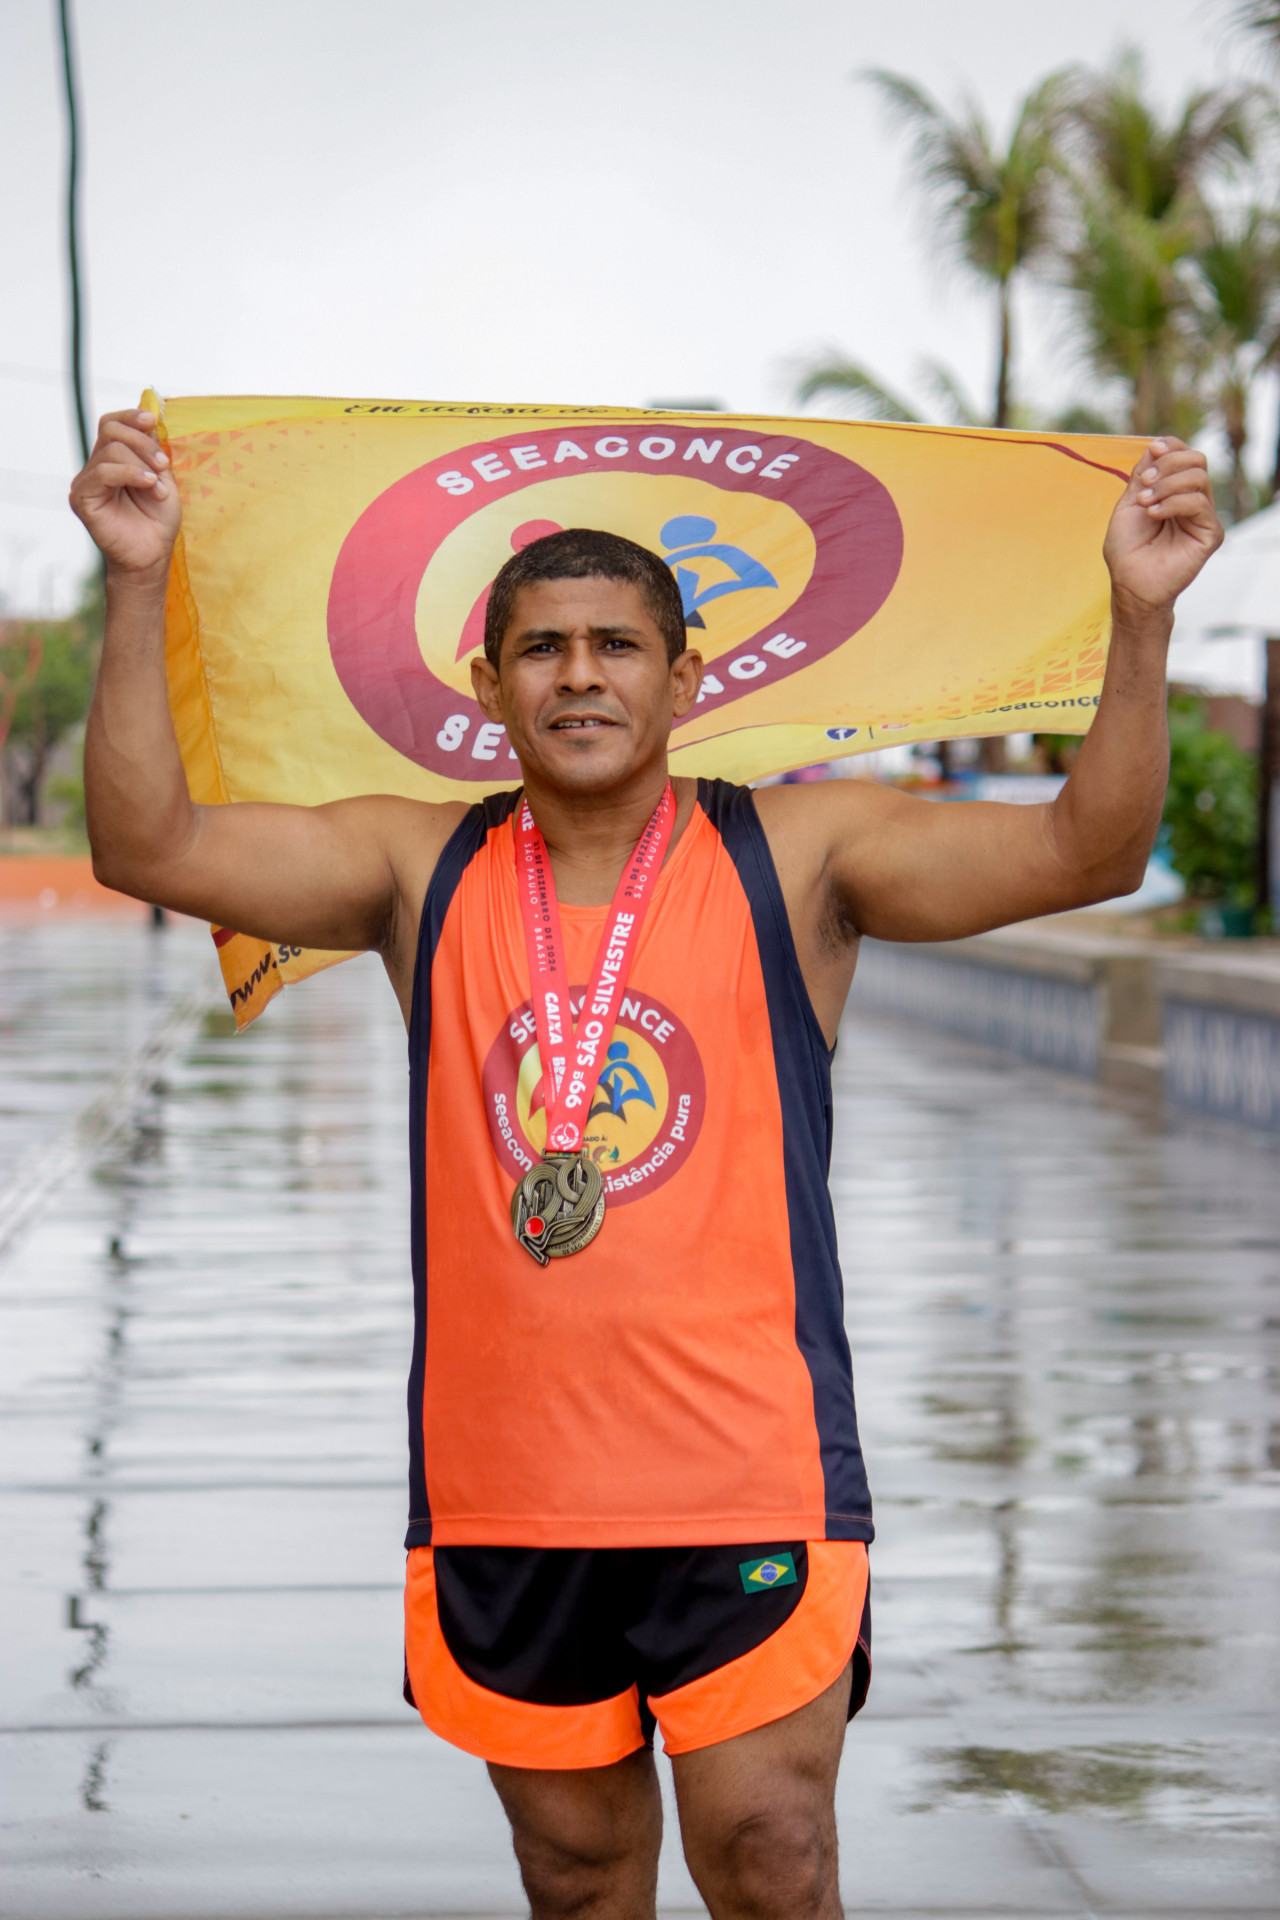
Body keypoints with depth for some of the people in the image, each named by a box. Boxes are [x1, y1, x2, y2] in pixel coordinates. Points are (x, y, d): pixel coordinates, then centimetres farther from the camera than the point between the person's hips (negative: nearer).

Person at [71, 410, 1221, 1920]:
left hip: (748, 1483, -2)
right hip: (501, 1495, 3)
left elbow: (1085, 851, -10)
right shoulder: (422, 873, 5)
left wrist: (1141, 615, -23)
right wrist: (139, 587, -13)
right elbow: (146, 846, -3)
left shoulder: (795, 858, -1)